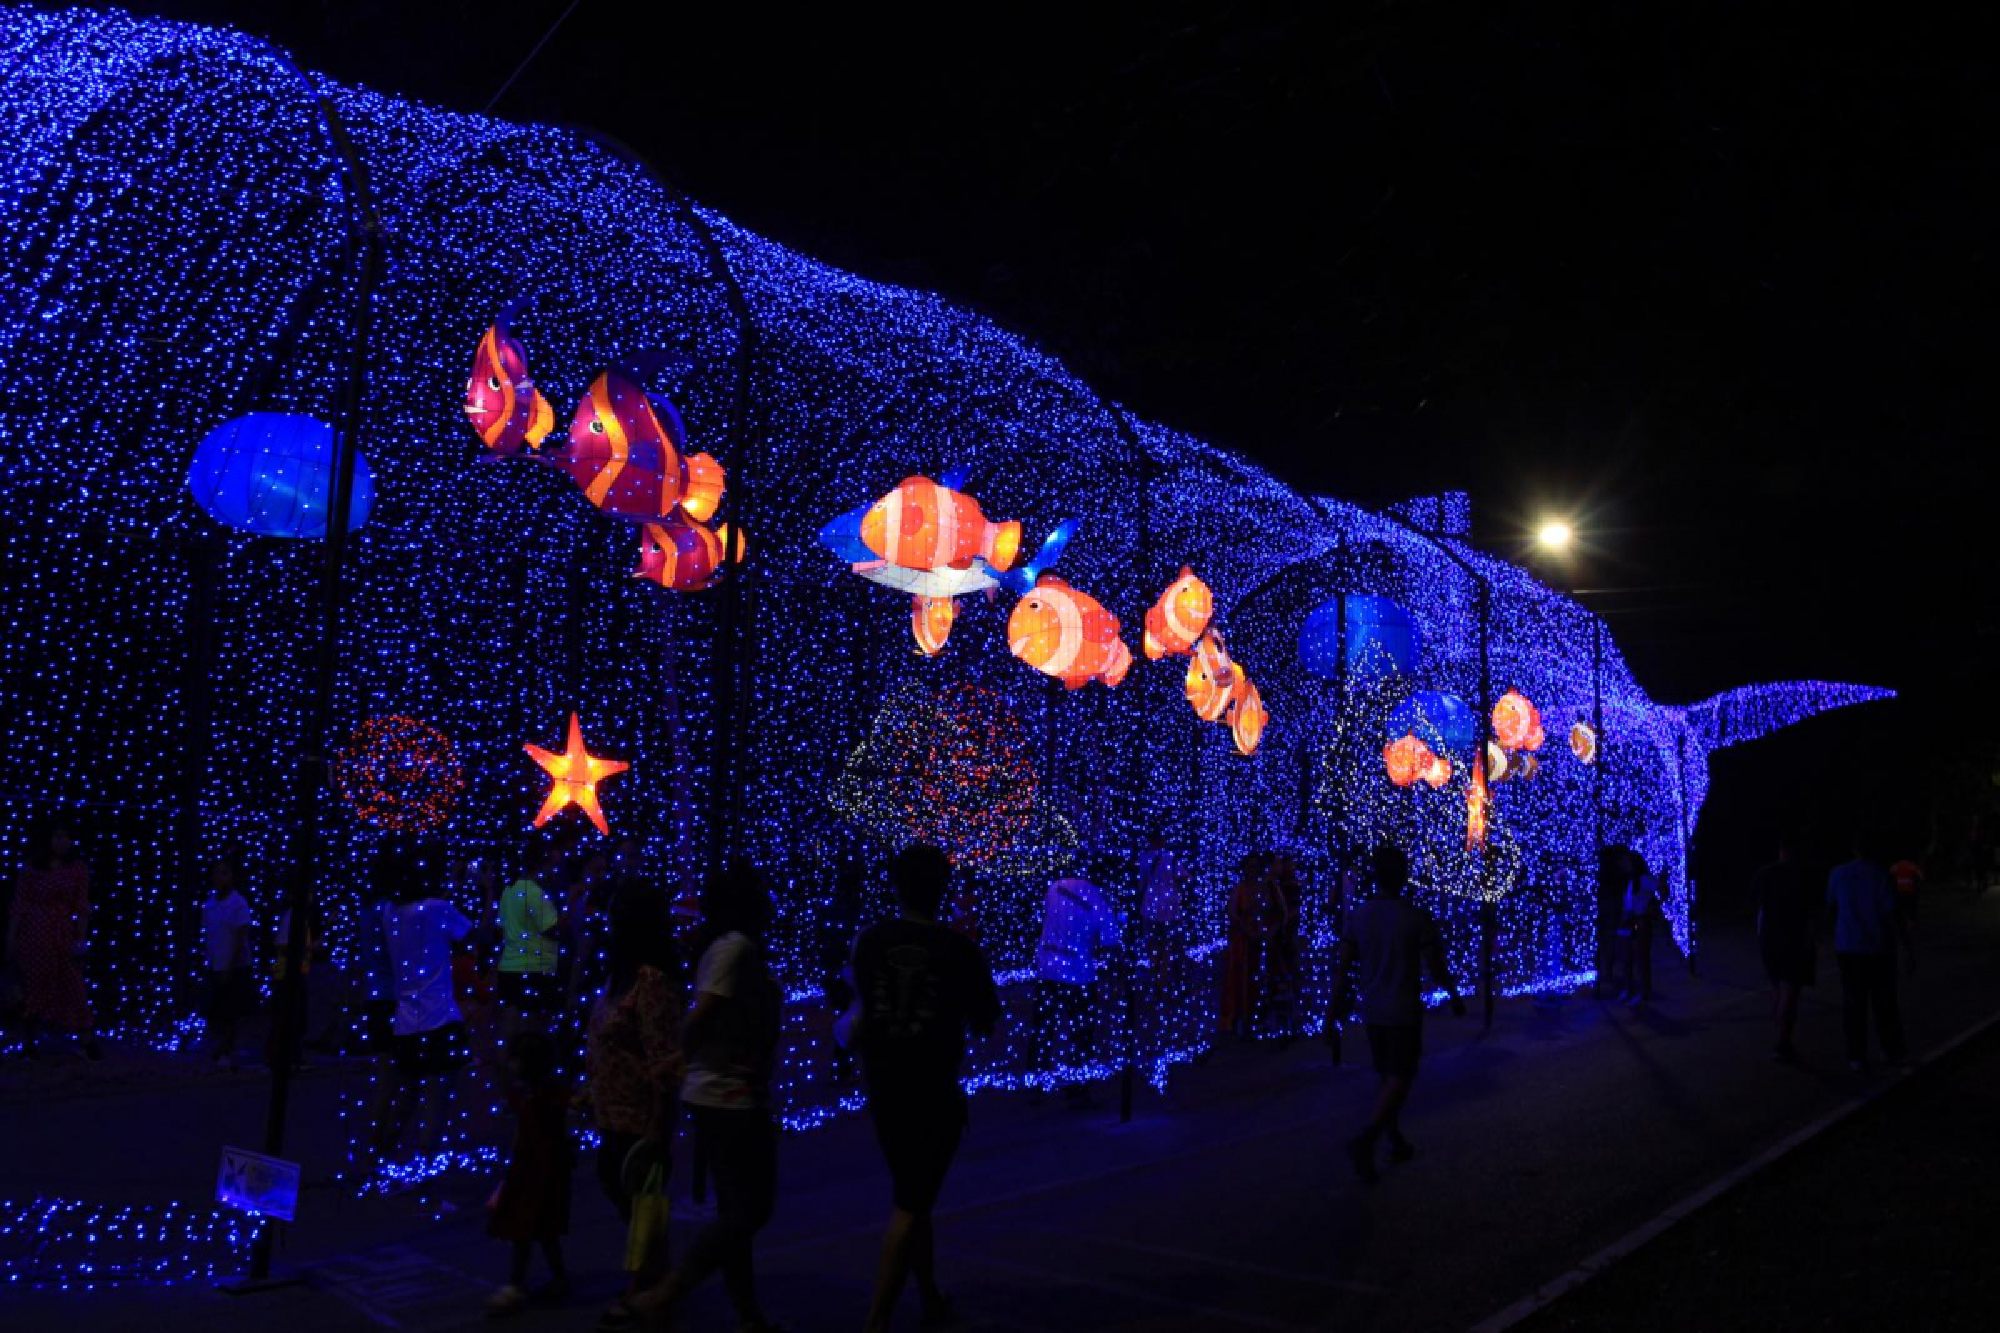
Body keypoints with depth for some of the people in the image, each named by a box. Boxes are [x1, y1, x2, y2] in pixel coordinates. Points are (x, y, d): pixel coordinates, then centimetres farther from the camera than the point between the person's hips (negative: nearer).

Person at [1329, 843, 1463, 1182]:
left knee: (1388, 1077, 19)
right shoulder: (1418, 919, -12)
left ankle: (1397, 1142, 27)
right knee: (1400, 1080, -1)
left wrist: (1333, 1017, 4)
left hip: (1372, 1011, 5)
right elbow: (1438, 970, -7)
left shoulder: (1357, 916, -2)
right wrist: (1455, 998, 12)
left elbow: (1343, 970, -1)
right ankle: (1365, 1140, -18)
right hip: (1405, 1012, -4)